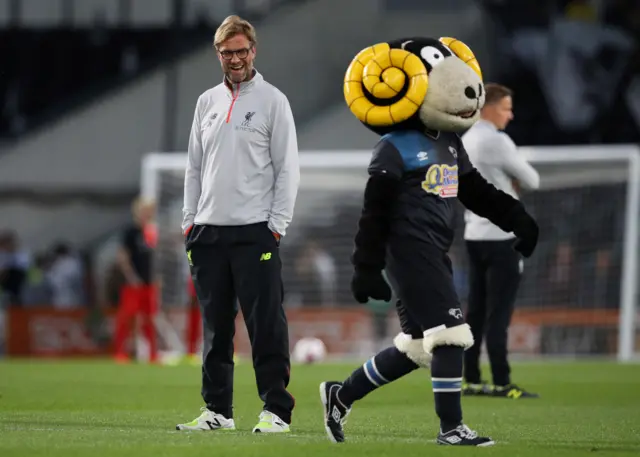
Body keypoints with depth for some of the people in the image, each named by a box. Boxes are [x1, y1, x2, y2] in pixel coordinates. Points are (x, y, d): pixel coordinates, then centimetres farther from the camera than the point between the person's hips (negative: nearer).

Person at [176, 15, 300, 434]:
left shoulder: (272, 100, 0)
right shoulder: (207, 102, 15)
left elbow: (288, 168, -3)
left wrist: (277, 224, -10)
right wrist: (190, 220, 10)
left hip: (255, 231, -5)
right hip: (208, 232, 5)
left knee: (266, 325, -8)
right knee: (216, 328, 8)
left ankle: (276, 411, -7)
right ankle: (217, 410, 14)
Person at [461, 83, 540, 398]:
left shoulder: (466, 141, 11)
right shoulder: (496, 141, -14)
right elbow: (532, 181, -8)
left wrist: (509, 184, 6)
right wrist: (516, 180, 12)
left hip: (474, 234, 8)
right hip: (500, 236, -8)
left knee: (476, 311, 9)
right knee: (498, 313, -7)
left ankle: (472, 381, 10)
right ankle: (501, 384, -7)